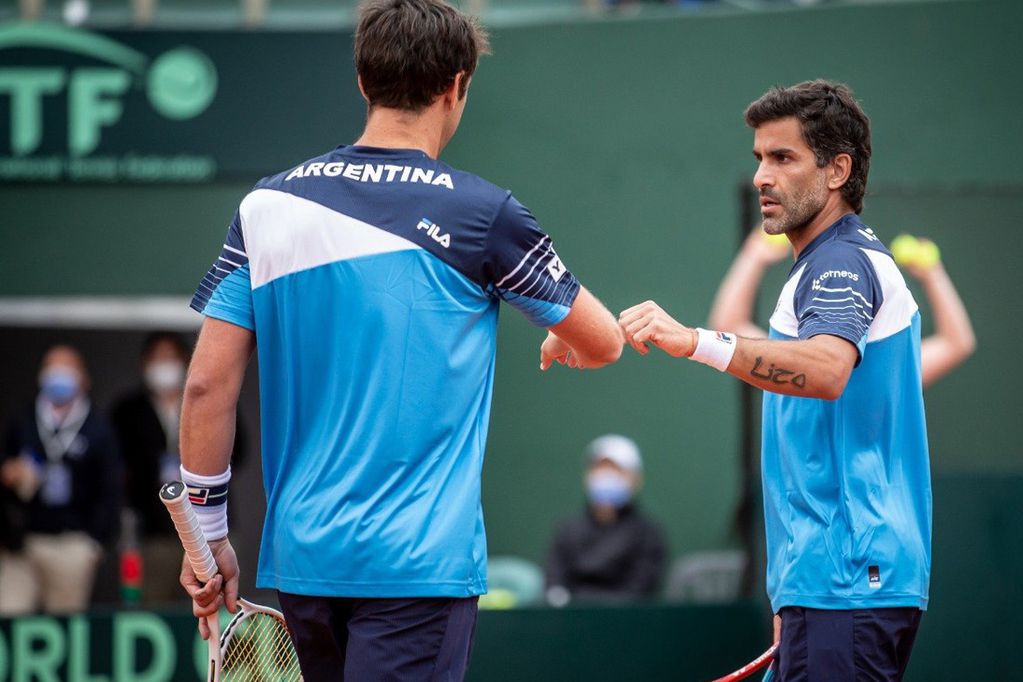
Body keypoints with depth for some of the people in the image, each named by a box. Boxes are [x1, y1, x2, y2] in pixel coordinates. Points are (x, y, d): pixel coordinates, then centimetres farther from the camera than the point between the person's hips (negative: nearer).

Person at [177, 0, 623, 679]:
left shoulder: (269, 204, 4)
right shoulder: (480, 213, -5)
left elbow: (209, 385, 2)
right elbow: (604, 343, 8)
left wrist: (208, 533, 11)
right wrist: (562, 342, 32)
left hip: (300, 552, 5)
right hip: (417, 562, -5)